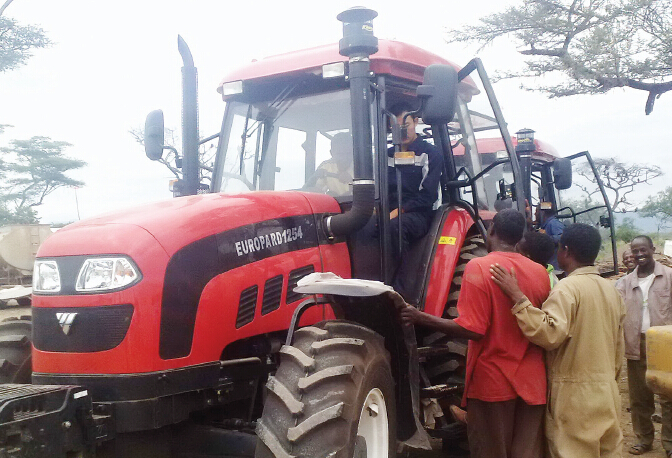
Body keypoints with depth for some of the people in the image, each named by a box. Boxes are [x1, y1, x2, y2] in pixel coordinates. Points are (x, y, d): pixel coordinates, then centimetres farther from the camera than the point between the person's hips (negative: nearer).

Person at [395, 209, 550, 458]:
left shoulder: (479, 267, -12)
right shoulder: (539, 272, 2)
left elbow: (472, 330, -19)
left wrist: (420, 318, -12)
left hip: (492, 382, -4)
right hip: (532, 382, 4)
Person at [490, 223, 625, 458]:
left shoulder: (567, 287, -15)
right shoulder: (611, 289, 11)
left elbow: (550, 333, -28)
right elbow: (618, 346, 16)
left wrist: (518, 296, -26)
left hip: (574, 395, -8)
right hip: (607, 393, 8)